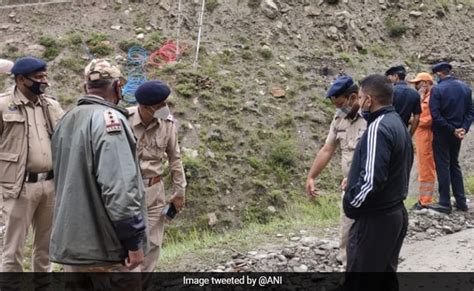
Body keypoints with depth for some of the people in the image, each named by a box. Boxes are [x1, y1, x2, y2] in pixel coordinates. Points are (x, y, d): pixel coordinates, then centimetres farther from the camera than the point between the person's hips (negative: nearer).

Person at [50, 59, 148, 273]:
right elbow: (120, 186, -22)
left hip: (69, 245, 8)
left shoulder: (66, 121, 14)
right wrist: (134, 240, -19)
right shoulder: (109, 118, -13)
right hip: (105, 247, -8)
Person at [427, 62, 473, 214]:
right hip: (457, 134, 6)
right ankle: (461, 201, 18)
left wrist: (453, 130, -14)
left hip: (442, 133, -5)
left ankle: (445, 203, 4)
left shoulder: (437, 89, -14)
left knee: (443, 166, 2)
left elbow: (436, 115, -19)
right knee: (454, 165, 17)